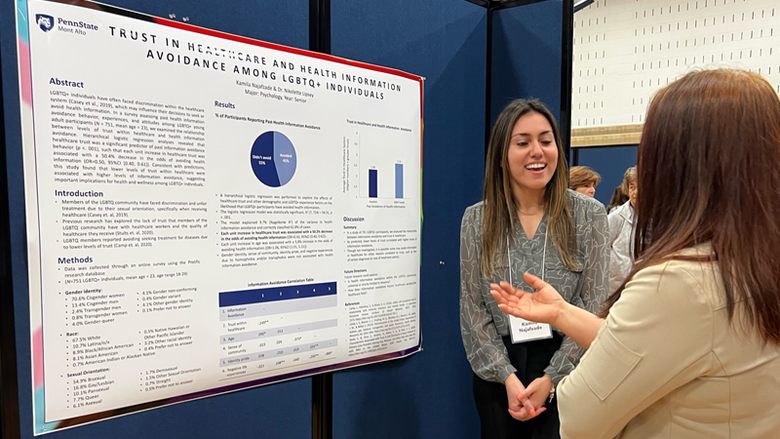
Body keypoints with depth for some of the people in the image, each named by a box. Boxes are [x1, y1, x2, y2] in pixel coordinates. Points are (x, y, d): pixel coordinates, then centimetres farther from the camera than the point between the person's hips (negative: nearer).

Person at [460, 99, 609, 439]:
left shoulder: (589, 215, -6)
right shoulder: (477, 219, -3)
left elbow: (594, 310, -7)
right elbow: (472, 310, -3)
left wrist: (551, 378, -12)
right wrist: (508, 378, -11)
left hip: (567, 372, -1)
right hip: (497, 374, 2)